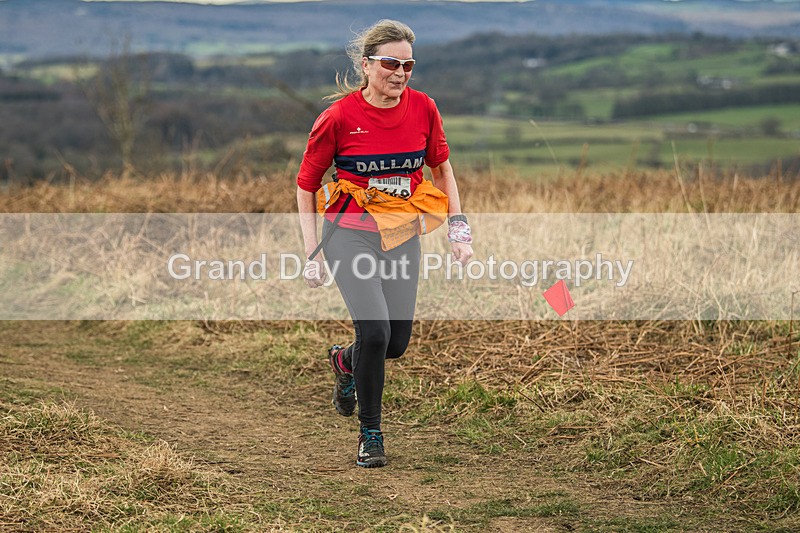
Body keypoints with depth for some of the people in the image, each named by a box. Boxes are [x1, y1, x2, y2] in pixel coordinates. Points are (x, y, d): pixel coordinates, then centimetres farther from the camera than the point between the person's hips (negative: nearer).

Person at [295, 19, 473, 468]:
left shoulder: (423, 108, -3)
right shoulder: (339, 117, -13)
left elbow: (441, 167, 13)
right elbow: (306, 184, -2)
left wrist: (458, 226, 4)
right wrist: (312, 253, -4)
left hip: (402, 235, 4)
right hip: (350, 232, -4)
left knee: (396, 343, 1)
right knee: (374, 331, -18)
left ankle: (346, 362, 38)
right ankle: (370, 435, 2)